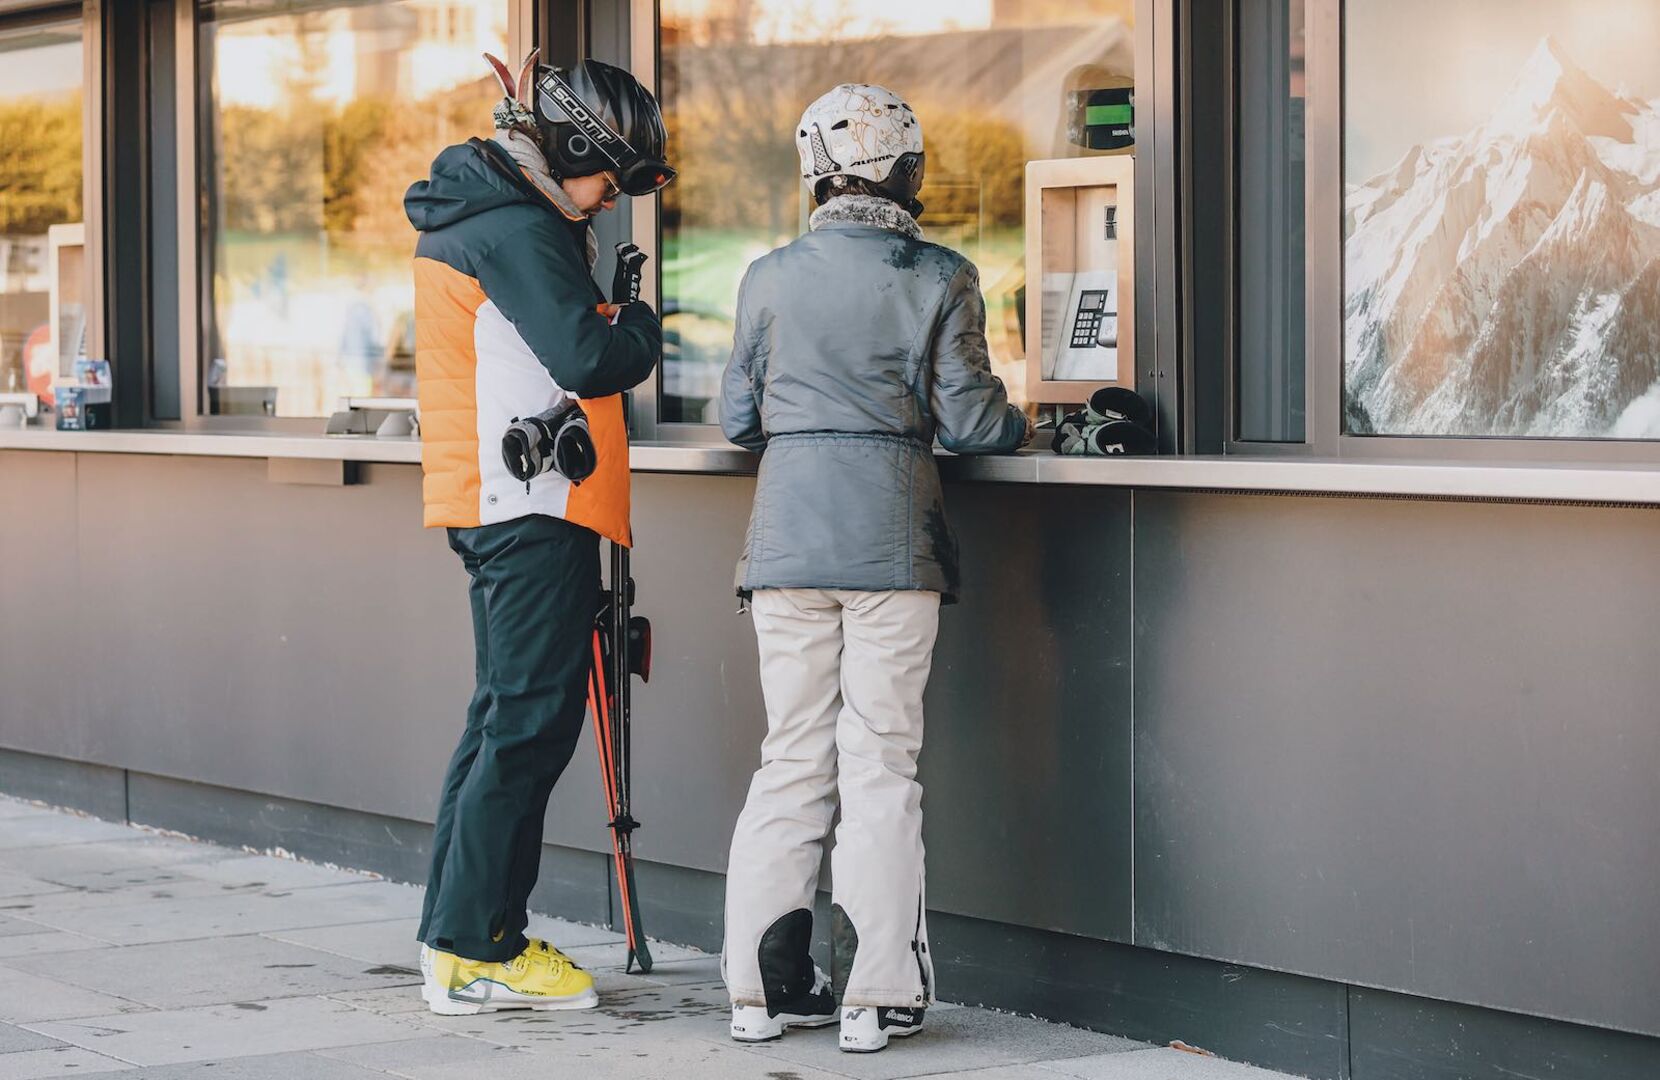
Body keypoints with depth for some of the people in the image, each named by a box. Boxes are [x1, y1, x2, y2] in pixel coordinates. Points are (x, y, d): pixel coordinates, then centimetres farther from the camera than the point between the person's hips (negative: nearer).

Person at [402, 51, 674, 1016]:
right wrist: (642, 326, -6)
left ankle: (455, 931, 19)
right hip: (534, 508, -11)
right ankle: (474, 952, -7)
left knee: (508, 711, 15)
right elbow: (590, 362, -24)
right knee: (533, 719, -8)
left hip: (490, 503, 11)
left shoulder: (473, 214, 17)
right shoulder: (517, 230, -16)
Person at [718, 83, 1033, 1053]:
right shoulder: (941, 280, -3)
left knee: (792, 760, 10)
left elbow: (738, 417, 8)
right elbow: (966, 418, -3)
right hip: (891, 537, -2)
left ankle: (767, 985, 10)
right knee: (881, 762, 3)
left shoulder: (771, 277, 3)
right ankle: (877, 996, 1)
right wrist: (1022, 428, 18)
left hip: (787, 533, 2)